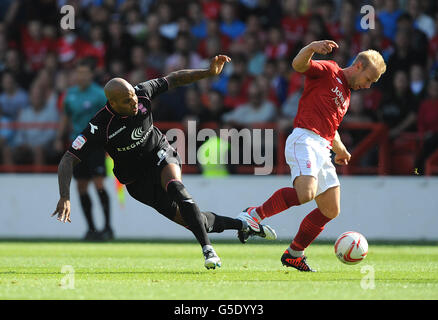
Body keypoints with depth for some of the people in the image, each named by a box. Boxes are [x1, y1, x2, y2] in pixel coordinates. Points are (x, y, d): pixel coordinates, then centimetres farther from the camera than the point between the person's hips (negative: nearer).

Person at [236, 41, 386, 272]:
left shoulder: (345, 95, 30)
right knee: (306, 192, -32)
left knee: (331, 211, 6)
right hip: (305, 138, -9)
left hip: (322, 149, 9)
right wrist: (312, 47, -31)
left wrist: (339, 149, 33)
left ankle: (293, 254, 18)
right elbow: (298, 65, -14)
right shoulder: (328, 71, 5)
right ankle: (255, 214, -17)